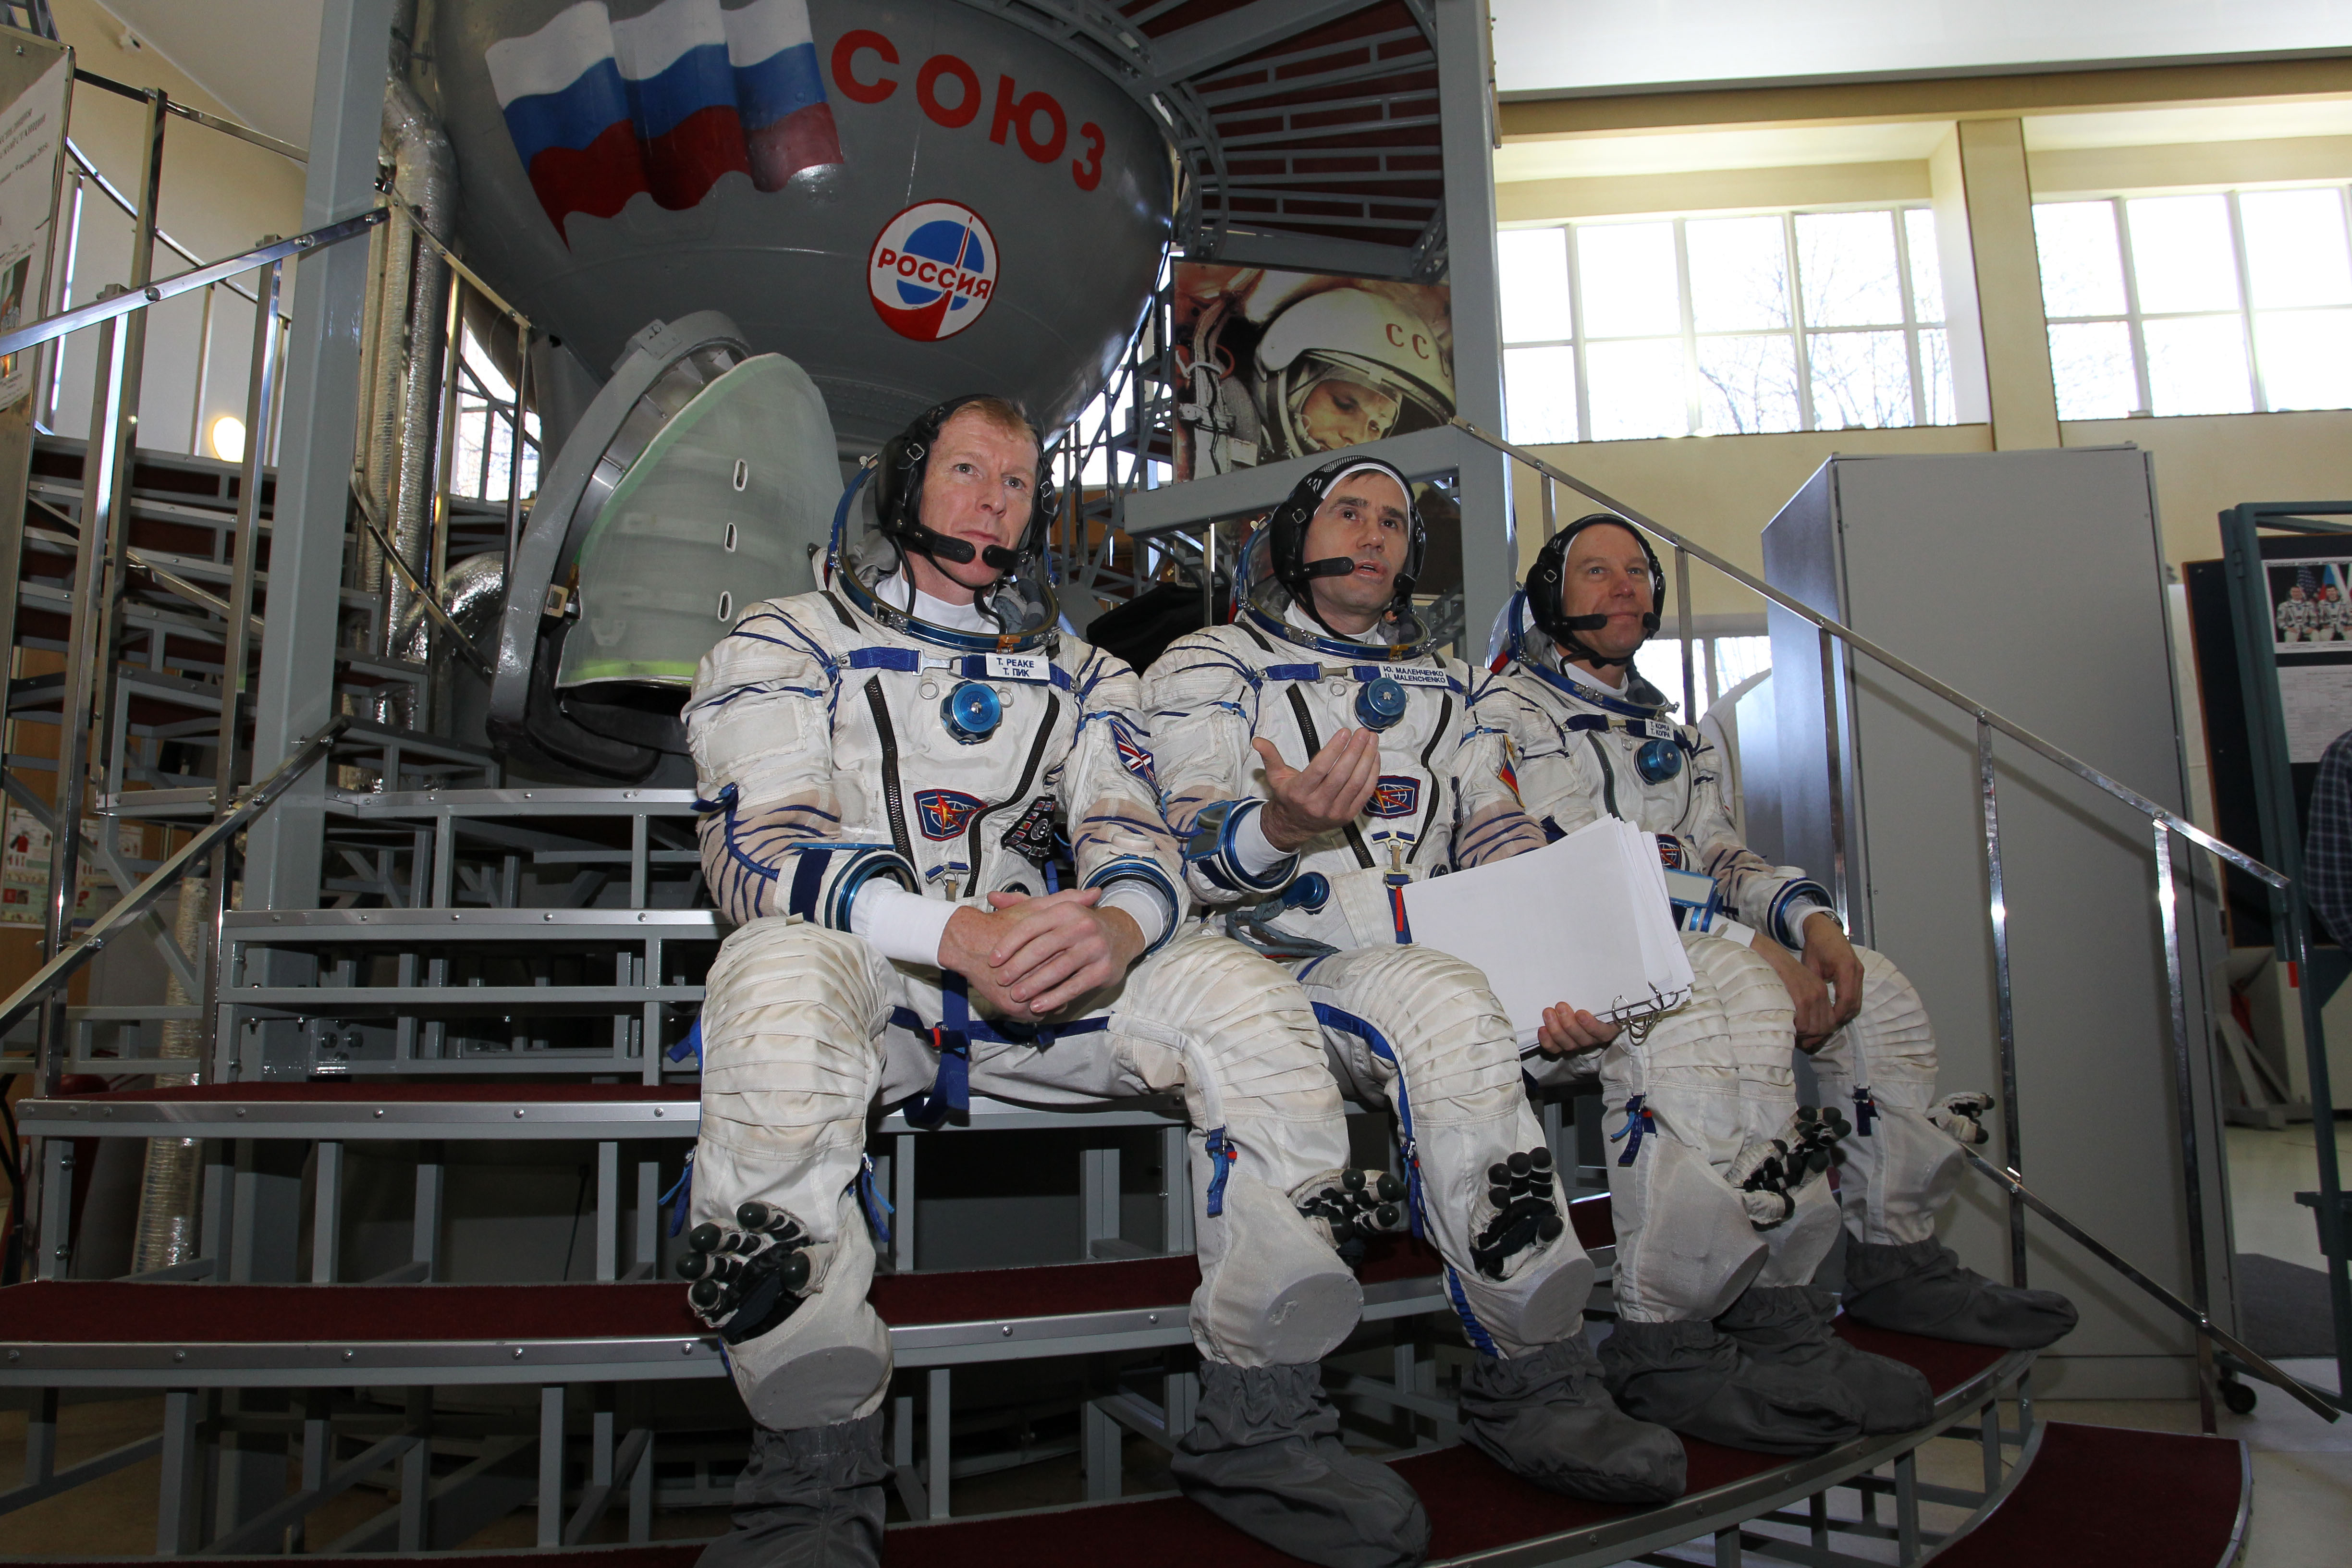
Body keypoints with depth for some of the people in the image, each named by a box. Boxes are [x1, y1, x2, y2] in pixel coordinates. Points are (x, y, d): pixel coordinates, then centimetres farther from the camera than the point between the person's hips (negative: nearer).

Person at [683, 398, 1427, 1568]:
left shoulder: (1081, 676, 19)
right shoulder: (786, 645, 8)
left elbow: (1137, 843, 6)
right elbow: (757, 847, -8)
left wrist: (1114, 928, -23)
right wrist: (961, 933, -27)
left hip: (1044, 985, 3)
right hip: (863, 978, -3)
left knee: (1245, 993, -22)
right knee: (780, 976, -37)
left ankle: (1262, 1426, -11)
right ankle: (812, 1474, -26)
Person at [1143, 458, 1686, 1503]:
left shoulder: (1444, 685, 23)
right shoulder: (1209, 668, 7)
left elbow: (1503, 842, 13)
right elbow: (1192, 855, -7)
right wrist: (1283, 824, -32)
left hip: (1453, 963, 6)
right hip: (1287, 973, -5)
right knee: (1448, 1008, -37)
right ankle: (1531, 1377, -26)